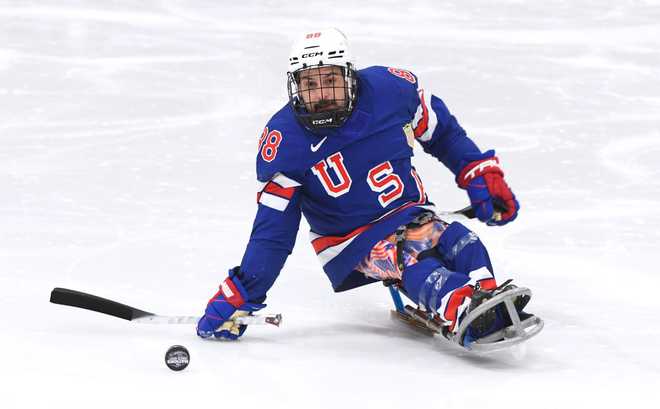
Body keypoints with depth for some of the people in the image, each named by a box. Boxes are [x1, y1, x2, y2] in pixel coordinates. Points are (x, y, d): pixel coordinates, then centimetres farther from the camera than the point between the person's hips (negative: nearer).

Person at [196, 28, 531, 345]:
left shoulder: (389, 89, -11)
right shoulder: (285, 139, -15)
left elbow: (442, 131, 8)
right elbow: (273, 229, -13)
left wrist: (482, 176, 3)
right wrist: (240, 296, -18)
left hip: (409, 213, 4)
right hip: (349, 240, -3)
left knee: (460, 243, -27)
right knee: (406, 255, -33)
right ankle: (466, 310, -55)